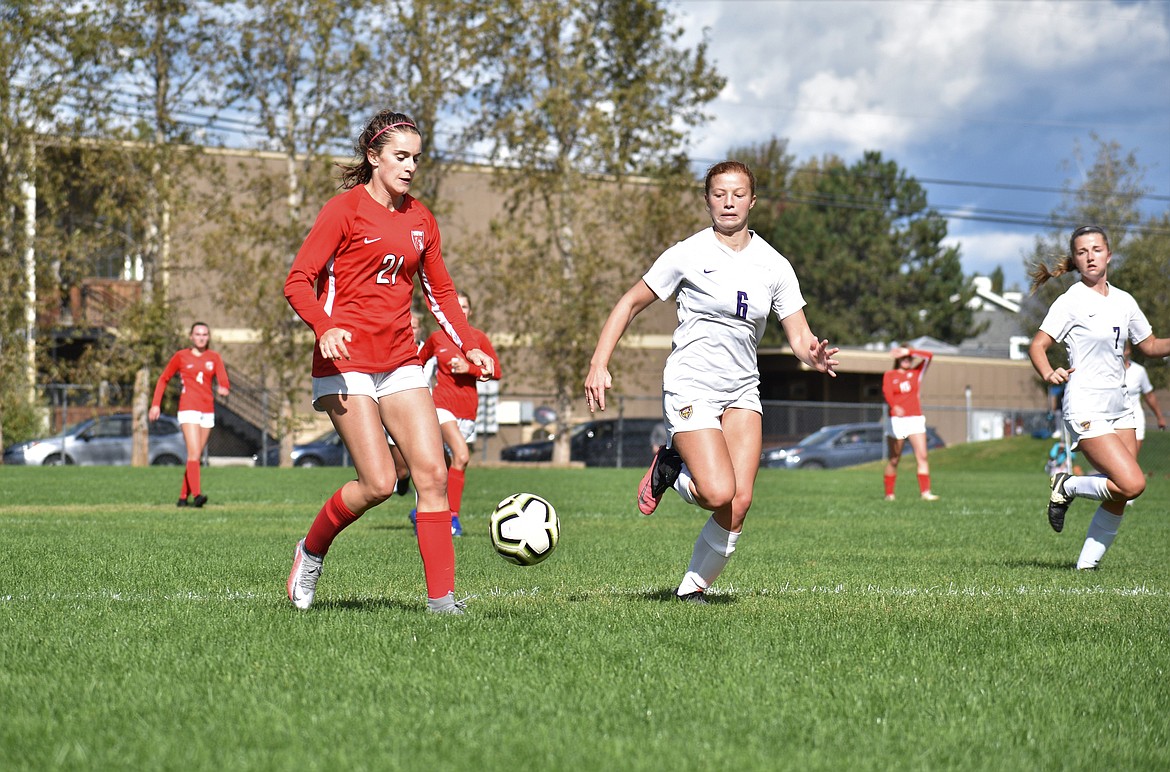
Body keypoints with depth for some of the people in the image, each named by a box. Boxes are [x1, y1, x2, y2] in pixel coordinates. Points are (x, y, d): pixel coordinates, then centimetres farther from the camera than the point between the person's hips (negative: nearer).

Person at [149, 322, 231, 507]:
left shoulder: (214, 358, 11)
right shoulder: (181, 356, 4)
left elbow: (224, 380, -2)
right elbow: (163, 380, 12)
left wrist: (223, 388, -26)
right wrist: (156, 404, 6)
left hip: (208, 410, 4)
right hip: (188, 408, -4)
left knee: (196, 457, 7)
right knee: (194, 453, -18)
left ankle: (183, 497, 15)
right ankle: (197, 495, -29)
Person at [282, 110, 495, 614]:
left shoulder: (420, 219, 13)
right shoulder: (345, 208, -4)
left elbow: (440, 292, 23)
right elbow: (298, 281, -8)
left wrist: (469, 346, 8)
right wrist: (324, 327, -27)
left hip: (400, 362, 6)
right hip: (347, 361, -6)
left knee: (432, 473, -8)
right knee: (379, 482, -14)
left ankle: (441, 598, -7)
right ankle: (311, 551, 13)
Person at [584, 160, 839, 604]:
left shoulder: (774, 265, 4)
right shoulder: (688, 254, -5)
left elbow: (799, 338, 5)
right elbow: (631, 304, 2)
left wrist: (814, 357, -19)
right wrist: (599, 365, -6)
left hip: (742, 391, 4)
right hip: (690, 387, -4)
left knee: (739, 504, -11)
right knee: (719, 494, -21)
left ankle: (694, 586, 9)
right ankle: (670, 470, 11)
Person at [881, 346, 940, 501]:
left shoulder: (916, 373, 14)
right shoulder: (889, 375, 5)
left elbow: (928, 356, 3)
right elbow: (887, 393, -14)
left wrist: (909, 351, -2)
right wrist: (895, 407, -34)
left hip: (915, 419, 2)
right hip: (895, 419, -2)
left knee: (922, 456, -12)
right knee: (893, 460, 3)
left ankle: (925, 491, -19)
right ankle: (889, 493, 10)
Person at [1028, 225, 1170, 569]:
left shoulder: (1123, 301, 12)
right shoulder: (1071, 301, -6)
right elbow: (1037, 346, -11)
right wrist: (1048, 373, -30)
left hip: (1119, 408, 7)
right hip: (1086, 408, -7)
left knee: (1118, 499, 2)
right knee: (1132, 484, -19)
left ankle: (1087, 565, 12)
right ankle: (1068, 487, 4)